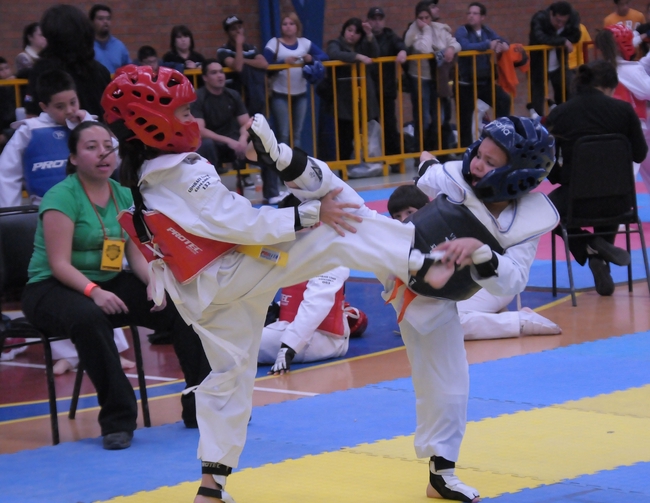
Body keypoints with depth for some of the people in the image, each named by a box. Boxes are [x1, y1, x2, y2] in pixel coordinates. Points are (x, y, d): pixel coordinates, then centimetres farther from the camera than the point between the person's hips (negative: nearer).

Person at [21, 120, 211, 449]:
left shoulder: (123, 196, 7)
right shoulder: (62, 196, -14)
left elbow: (136, 254, 5)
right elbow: (59, 264, -20)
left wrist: (154, 283, -16)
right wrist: (93, 291, -36)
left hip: (110, 283, 7)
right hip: (51, 289, -7)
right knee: (89, 317, -41)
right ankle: (118, 420, -30)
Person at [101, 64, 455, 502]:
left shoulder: (144, 178, 5)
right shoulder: (185, 173, -23)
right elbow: (243, 225, -25)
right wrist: (311, 214, -20)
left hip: (205, 297, 9)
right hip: (237, 273, -9)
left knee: (228, 376, 18)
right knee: (340, 234, -13)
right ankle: (421, 265, -21)